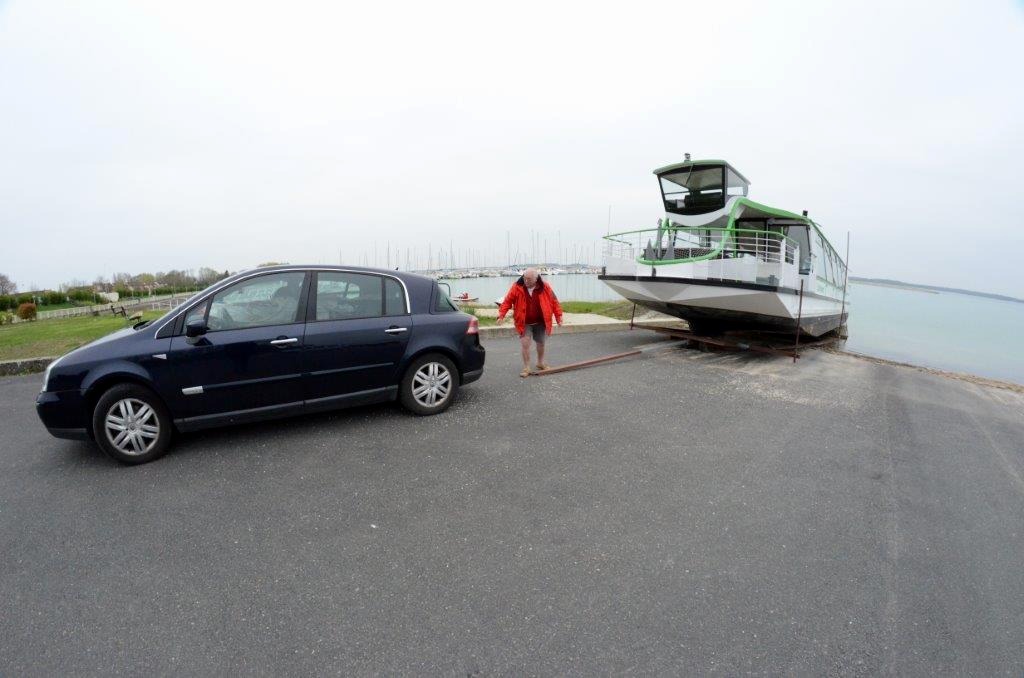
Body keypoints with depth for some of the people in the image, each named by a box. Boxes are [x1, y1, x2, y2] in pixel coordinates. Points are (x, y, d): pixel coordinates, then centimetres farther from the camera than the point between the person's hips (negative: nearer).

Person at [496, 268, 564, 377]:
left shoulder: (545, 287, -11)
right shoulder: (517, 287, -12)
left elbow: (554, 302, -4)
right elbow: (507, 301, -8)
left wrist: (558, 317, -7)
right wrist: (501, 315, -18)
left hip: (540, 322, 2)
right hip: (524, 323, -1)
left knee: (541, 343, 16)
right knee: (525, 343, -10)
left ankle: (540, 362, 41)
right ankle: (526, 368, 5)